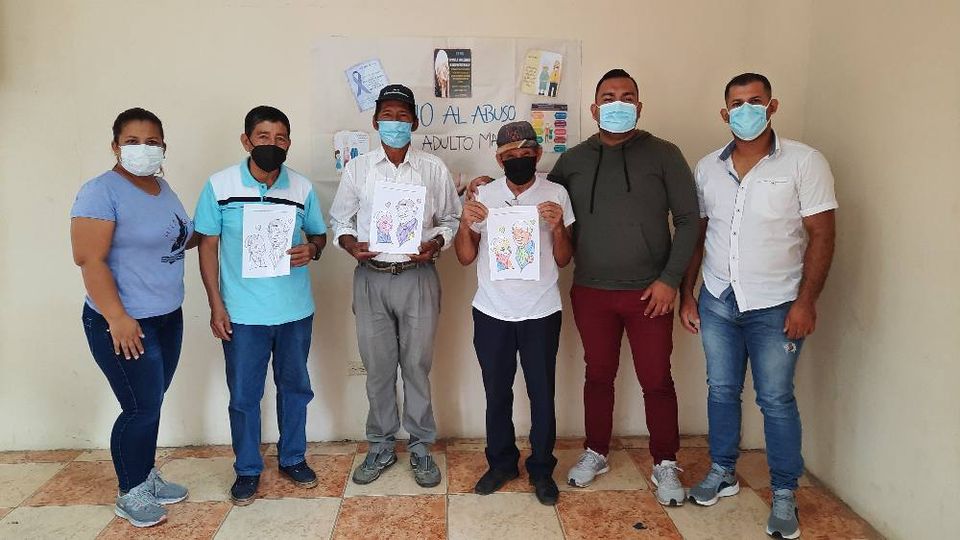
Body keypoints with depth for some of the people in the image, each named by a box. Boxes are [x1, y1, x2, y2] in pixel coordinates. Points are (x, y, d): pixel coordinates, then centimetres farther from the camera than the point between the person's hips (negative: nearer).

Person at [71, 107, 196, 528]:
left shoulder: (162, 187, 9)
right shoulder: (101, 191, -15)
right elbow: (89, 259, -20)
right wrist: (118, 318, -23)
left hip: (167, 317, 8)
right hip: (124, 324, -7)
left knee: (151, 403, 17)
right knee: (141, 407, 0)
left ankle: (146, 476, 33)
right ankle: (130, 494, 20)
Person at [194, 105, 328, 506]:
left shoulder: (302, 188, -2)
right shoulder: (219, 186, -6)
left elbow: (319, 234, 11)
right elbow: (207, 245, -1)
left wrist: (312, 250, -14)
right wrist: (216, 304, -5)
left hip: (295, 310, 2)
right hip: (242, 313, -2)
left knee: (295, 386, 15)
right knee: (243, 395, 8)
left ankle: (293, 458, 34)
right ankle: (247, 470, 27)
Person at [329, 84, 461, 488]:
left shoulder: (434, 169, 2)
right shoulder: (357, 168, 5)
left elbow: (451, 219, 8)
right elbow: (340, 219, 10)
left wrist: (436, 243, -12)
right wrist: (350, 243, -10)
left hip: (417, 276, -1)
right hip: (371, 277, 1)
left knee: (417, 364, 6)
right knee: (377, 366, 9)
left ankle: (420, 446, 22)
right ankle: (381, 446, 26)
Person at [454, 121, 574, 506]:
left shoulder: (556, 195, -1)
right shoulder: (483, 195, 2)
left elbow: (563, 260, 0)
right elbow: (466, 257, 3)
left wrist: (557, 226, -18)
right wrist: (465, 224, -15)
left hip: (541, 313, -1)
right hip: (492, 312, 1)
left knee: (542, 394, 7)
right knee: (497, 392, 12)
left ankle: (541, 469, 25)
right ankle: (501, 463, 30)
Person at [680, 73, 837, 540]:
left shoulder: (804, 162, -7)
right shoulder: (708, 168, 5)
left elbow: (821, 235, -9)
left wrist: (805, 301, -14)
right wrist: (687, 294, 6)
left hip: (775, 306, -3)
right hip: (717, 301, 4)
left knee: (776, 400, 4)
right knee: (721, 390, 14)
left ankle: (784, 494, 21)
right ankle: (723, 472, 31)